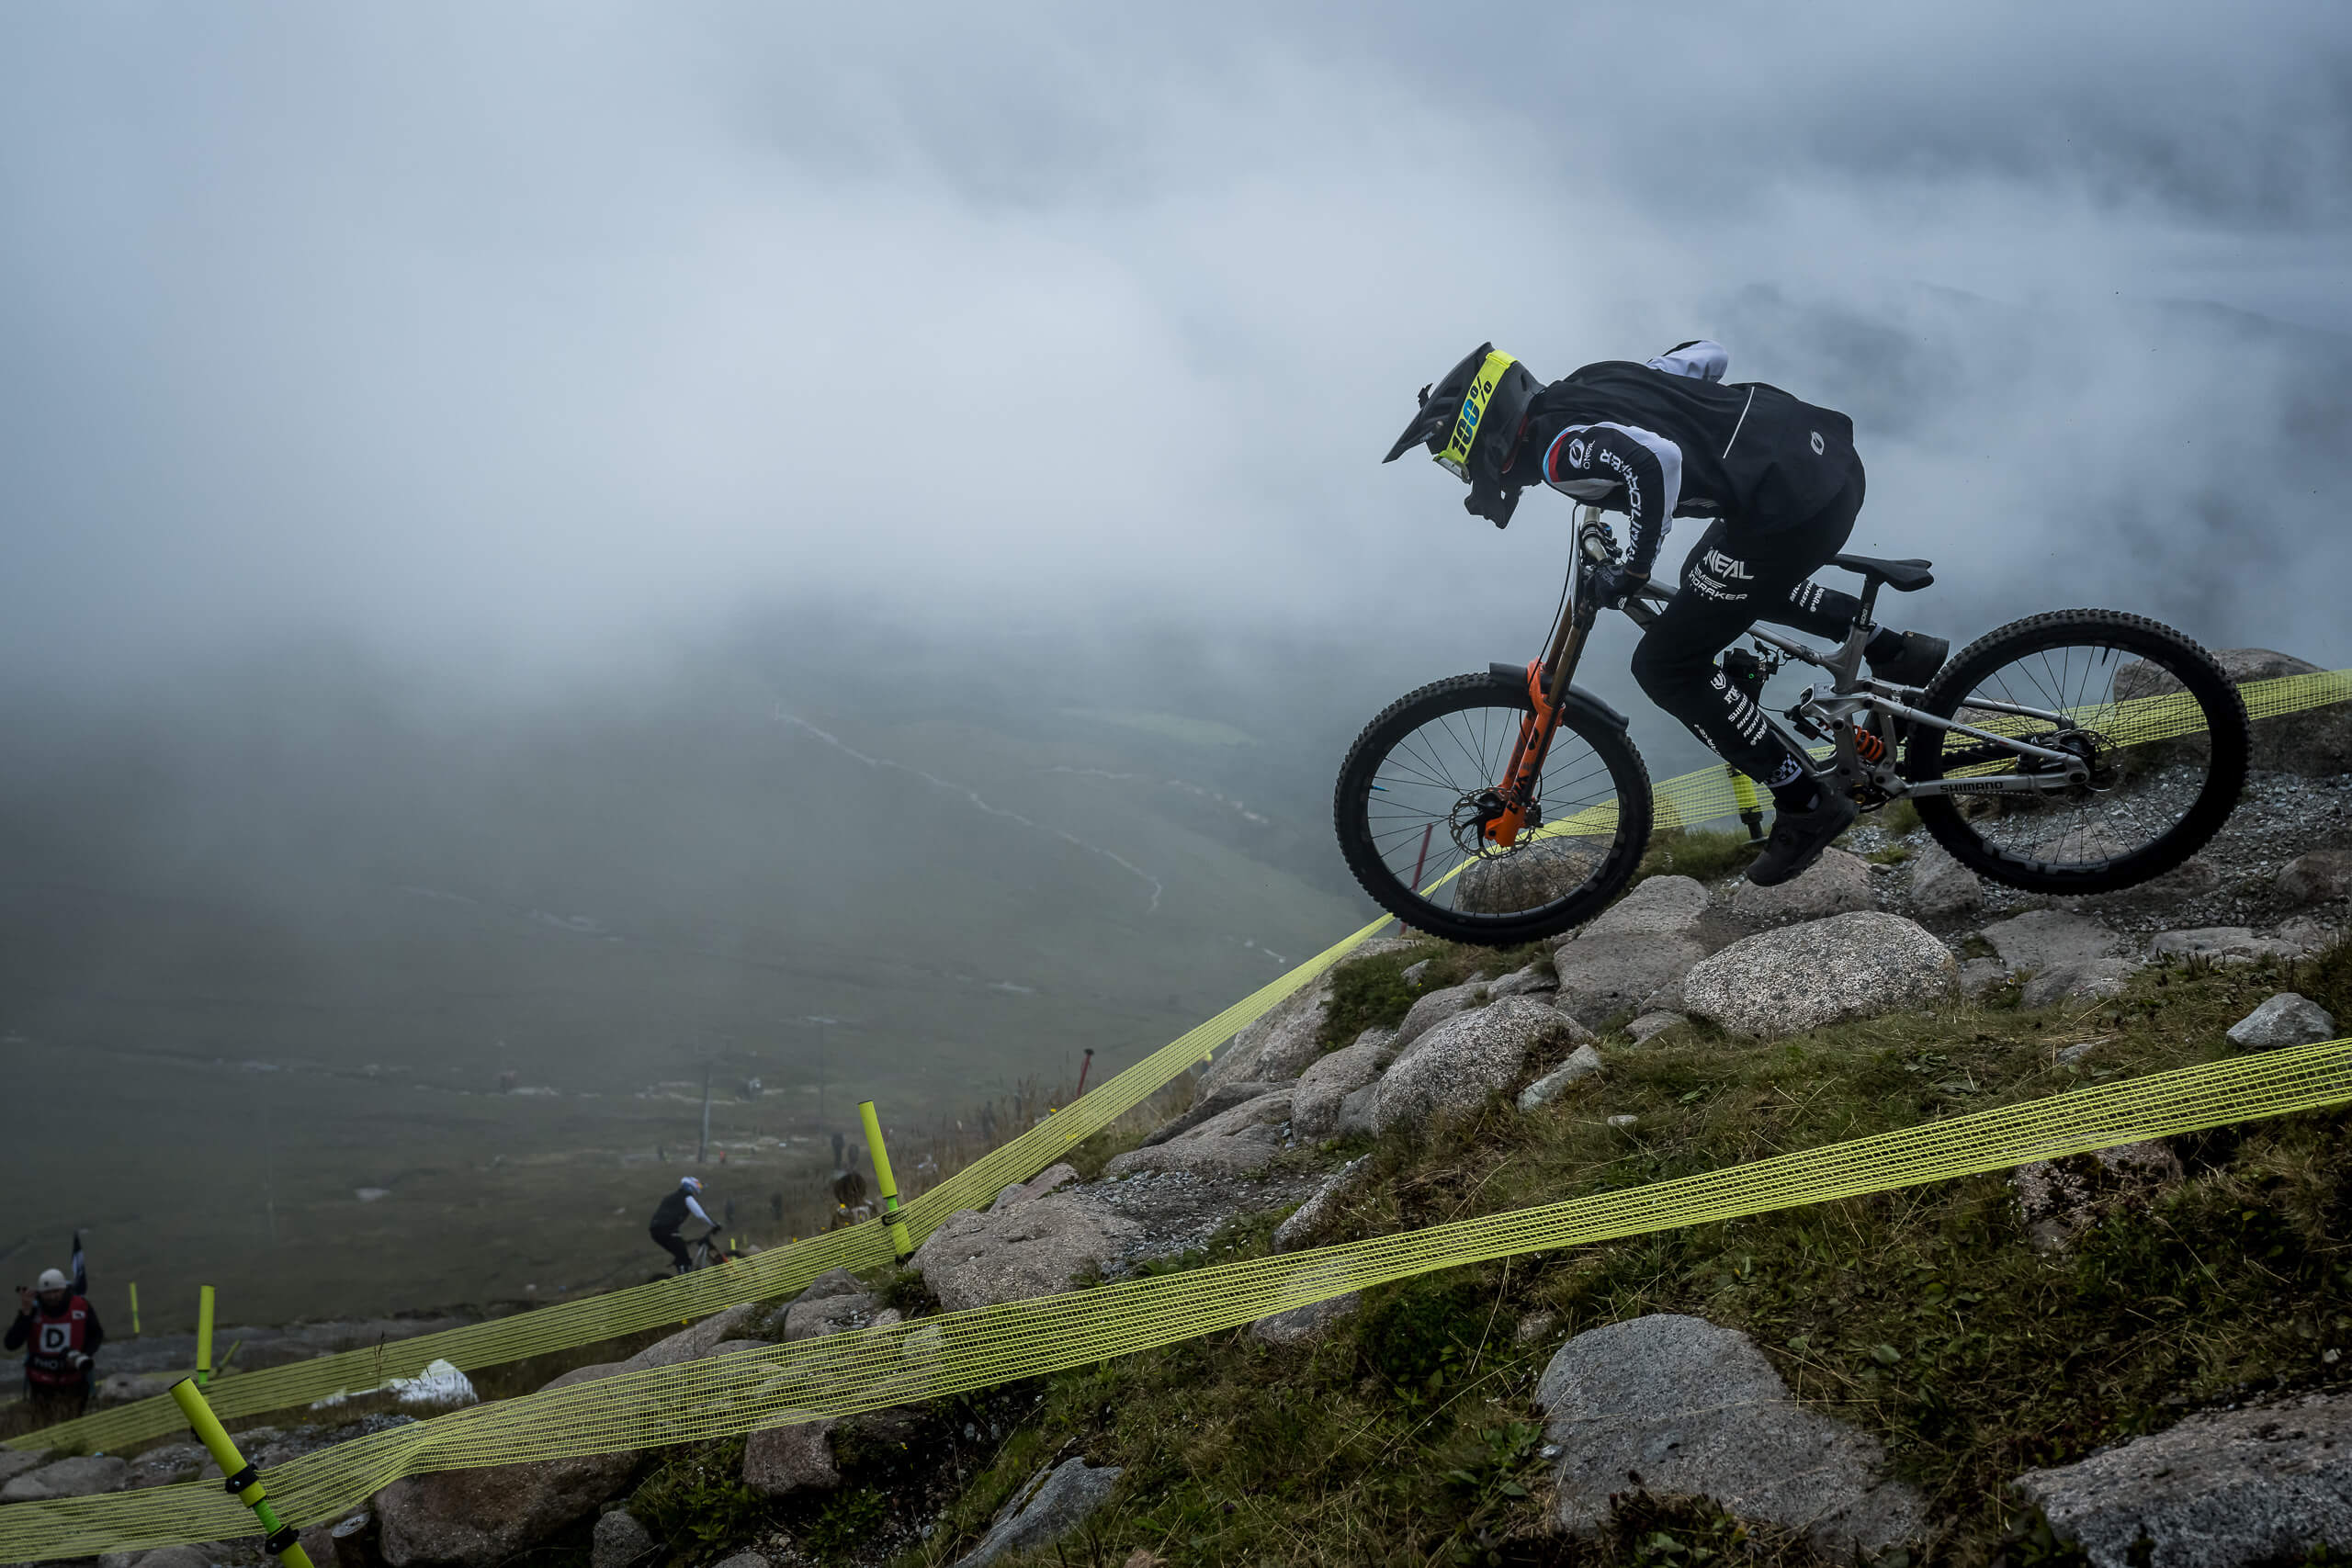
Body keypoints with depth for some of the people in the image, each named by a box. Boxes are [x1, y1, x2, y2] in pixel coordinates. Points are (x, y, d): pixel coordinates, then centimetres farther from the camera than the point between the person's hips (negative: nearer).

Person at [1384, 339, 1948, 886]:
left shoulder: (1556, 450, -11)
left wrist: (1632, 570, -15)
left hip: (1792, 506, -10)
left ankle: (1805, 805, 9)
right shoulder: (1591, 381, 16)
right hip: (1829, 453, 10)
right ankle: (1897, 651, 31)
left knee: (1667, 666, 2)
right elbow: (1710, 354, 24)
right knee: (1707, 575, 34)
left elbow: (1655, 463, -29)